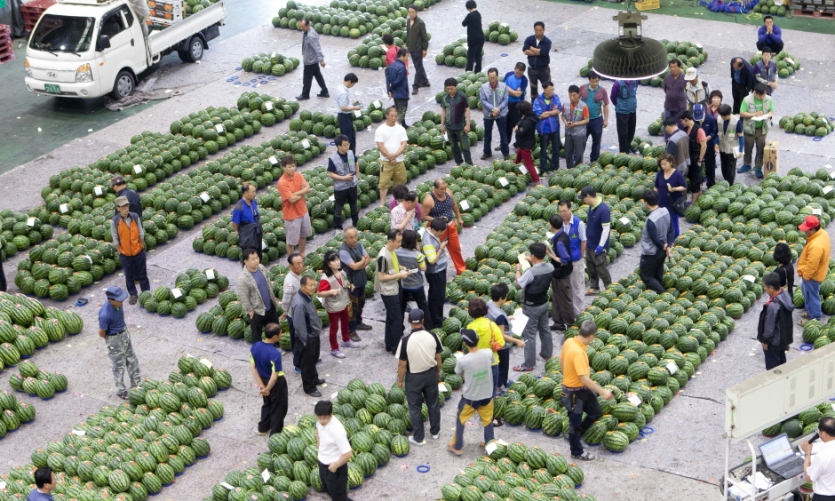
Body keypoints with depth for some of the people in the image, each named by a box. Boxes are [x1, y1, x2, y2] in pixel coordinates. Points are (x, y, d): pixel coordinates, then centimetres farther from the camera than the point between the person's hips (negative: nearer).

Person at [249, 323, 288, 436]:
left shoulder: (255, 347, -13)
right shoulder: (275, 354, -34)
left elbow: (252, 367, -8)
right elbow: (274, 376, -31)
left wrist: (262, 386, -5)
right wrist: (267, 389, -15)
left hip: (263, 379, 7)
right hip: (276, 383, -7)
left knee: (267, 404, 30)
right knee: (279, 408, 15)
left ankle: (263, 428, 44)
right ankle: (275, 434, 27)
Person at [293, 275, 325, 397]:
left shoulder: (307, 296, -2)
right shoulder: (299, 303, -32)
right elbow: (299, 325, -29)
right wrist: (305, 341, -22)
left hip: (314, 334, 9)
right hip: (308, 338, -9)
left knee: (314, 359, 27)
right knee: (307, 363, 9)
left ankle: (314, 379, 47)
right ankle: (309, 387, 25)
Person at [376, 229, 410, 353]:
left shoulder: (392, 251, 4)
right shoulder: (383, 256, -25)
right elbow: (382, 277, -23)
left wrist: (401, 269, 3)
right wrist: (399, 275, -21)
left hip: (395, 288, 9)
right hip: (389, 292, -9)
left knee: (391, 317, 18)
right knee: (397, 319, -4)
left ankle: (389, 345, 29)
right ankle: (395, 347, 6)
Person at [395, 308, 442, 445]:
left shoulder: (405, 340, -24)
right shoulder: (433, 336, -15)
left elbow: (402, 364, -16)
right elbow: (438, 357, -2)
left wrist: (400, 379, 0)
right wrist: (438, 371, 16)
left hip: (414, 377, -3)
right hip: (431, 374, 3)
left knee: (415, 408, 13)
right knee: (433, 404, 22)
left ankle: (418, 438, 23)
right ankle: (435, 432, 38)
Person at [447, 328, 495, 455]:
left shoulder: (462, 361, -27)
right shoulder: (488, 353, -18)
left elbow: (461, 374, -7)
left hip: (470, 397, -3)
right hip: (487, 395, 3)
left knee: (460, 420, 19)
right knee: (488, 420, 23)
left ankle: (457, 447, 30)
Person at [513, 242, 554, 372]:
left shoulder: (531, 272, -30)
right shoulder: (550, 267, -10)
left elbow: (519, 283, -14)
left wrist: (518, 270, 2)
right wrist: (532, 263, 12)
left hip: (531, 307, -7)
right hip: (544, 303, 7)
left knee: (529, 335, 1)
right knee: (544, 329, 25)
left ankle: (528, 364, 7)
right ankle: (547, 354, 43)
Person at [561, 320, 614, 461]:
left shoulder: (569, 342, -6)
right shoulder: (578, 353, -34)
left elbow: (561, 362, 10)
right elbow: (584, 378, -34)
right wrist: (602, 392, -27)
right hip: (574, 392, -9)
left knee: (596, 412, 20)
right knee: (575, 423, 12)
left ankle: (577, 433, 39)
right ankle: (577, 452, 31)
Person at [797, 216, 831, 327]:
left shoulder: (816, 246, -39)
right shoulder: (822, 233, -8)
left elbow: (812, 264, -31)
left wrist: (806, 276, -15)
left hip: (812, 275, -10)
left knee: (812, 296, 8)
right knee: (806, 291, 28)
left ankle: (814, 318, 25)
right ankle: (810, 311, 47)